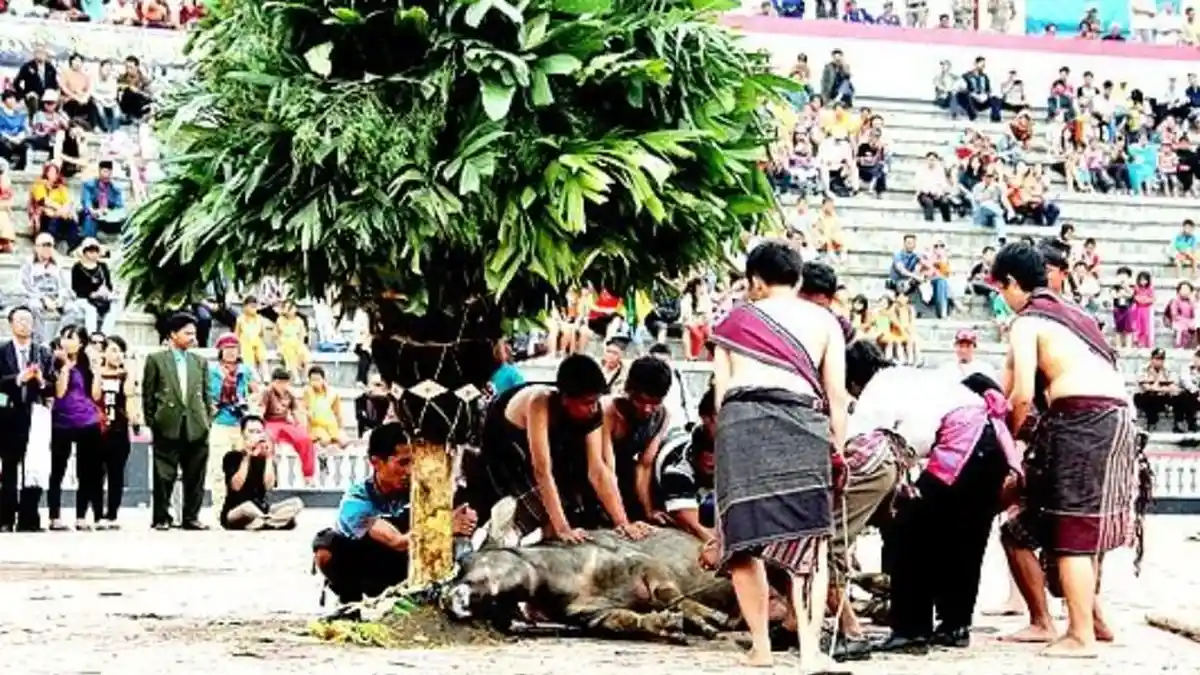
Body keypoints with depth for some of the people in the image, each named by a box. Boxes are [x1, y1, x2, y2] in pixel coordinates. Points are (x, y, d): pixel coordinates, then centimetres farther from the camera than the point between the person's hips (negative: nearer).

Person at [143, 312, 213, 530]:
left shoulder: (200, 361, 13)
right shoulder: (156, 359, 3)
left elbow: (206, 395, 14)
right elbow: (148, 394, 3)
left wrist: (206, 420, 6)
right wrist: (152, 422, -2)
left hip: (196, 428, 3)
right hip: (168, 426, -3)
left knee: (194, 476, 5)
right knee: (164, 475, -1)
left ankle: (191, 517, 12)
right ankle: (161, 518, 5)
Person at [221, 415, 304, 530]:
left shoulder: (265, 458, 8)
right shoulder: (232, 456, -3)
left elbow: (269, 486, -9)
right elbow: (236, 486, -18)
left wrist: (269, 457, -9)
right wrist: (246, 458, -17)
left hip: (260, 510, 5)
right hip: (234, 513, -5)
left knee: (297, 503, -16)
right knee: (248, 507, -42)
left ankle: (261, 523, -26)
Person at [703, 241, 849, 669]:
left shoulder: (735, 321, 22)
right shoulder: (823, 320, 19)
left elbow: (721, 392, 16)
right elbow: (836, 393, 11)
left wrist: (725, 448, 22)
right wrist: (839, 448, 15)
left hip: (740, 422, 1)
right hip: (801, 424, -1)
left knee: (743, 537, 10)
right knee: (808, 540, 1)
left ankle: (761, 645, 10)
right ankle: (810, 650, -6)